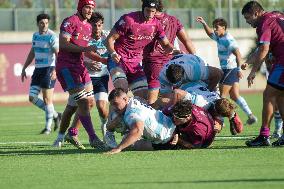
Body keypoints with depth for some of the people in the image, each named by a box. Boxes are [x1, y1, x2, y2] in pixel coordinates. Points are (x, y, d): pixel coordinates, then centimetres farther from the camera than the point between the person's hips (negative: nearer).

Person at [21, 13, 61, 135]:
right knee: (32, 97, 2)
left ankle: (48, 127, 3)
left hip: (49, 69, -7)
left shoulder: (51, 36, -11)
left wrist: (55, 70, -31)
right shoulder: (35, 36, 12)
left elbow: (58, 54, -18)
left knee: (47, 99, -6)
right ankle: (55, 115, 17)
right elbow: (32, 53, 24)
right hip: (38, 69, 8)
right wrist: (24, 68, 22)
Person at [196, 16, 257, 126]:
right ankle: (250, 116, 8)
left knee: (223, 95, -5)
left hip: (230, 69, -10)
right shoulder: (219, 38, 12)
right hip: (226, 69, 10)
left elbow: (237, 54, -24)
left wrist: (239, 69, -29)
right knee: (234, 96, 9)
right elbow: (210, 33, 33)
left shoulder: (228, 39, -16)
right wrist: (204, 24, 21)